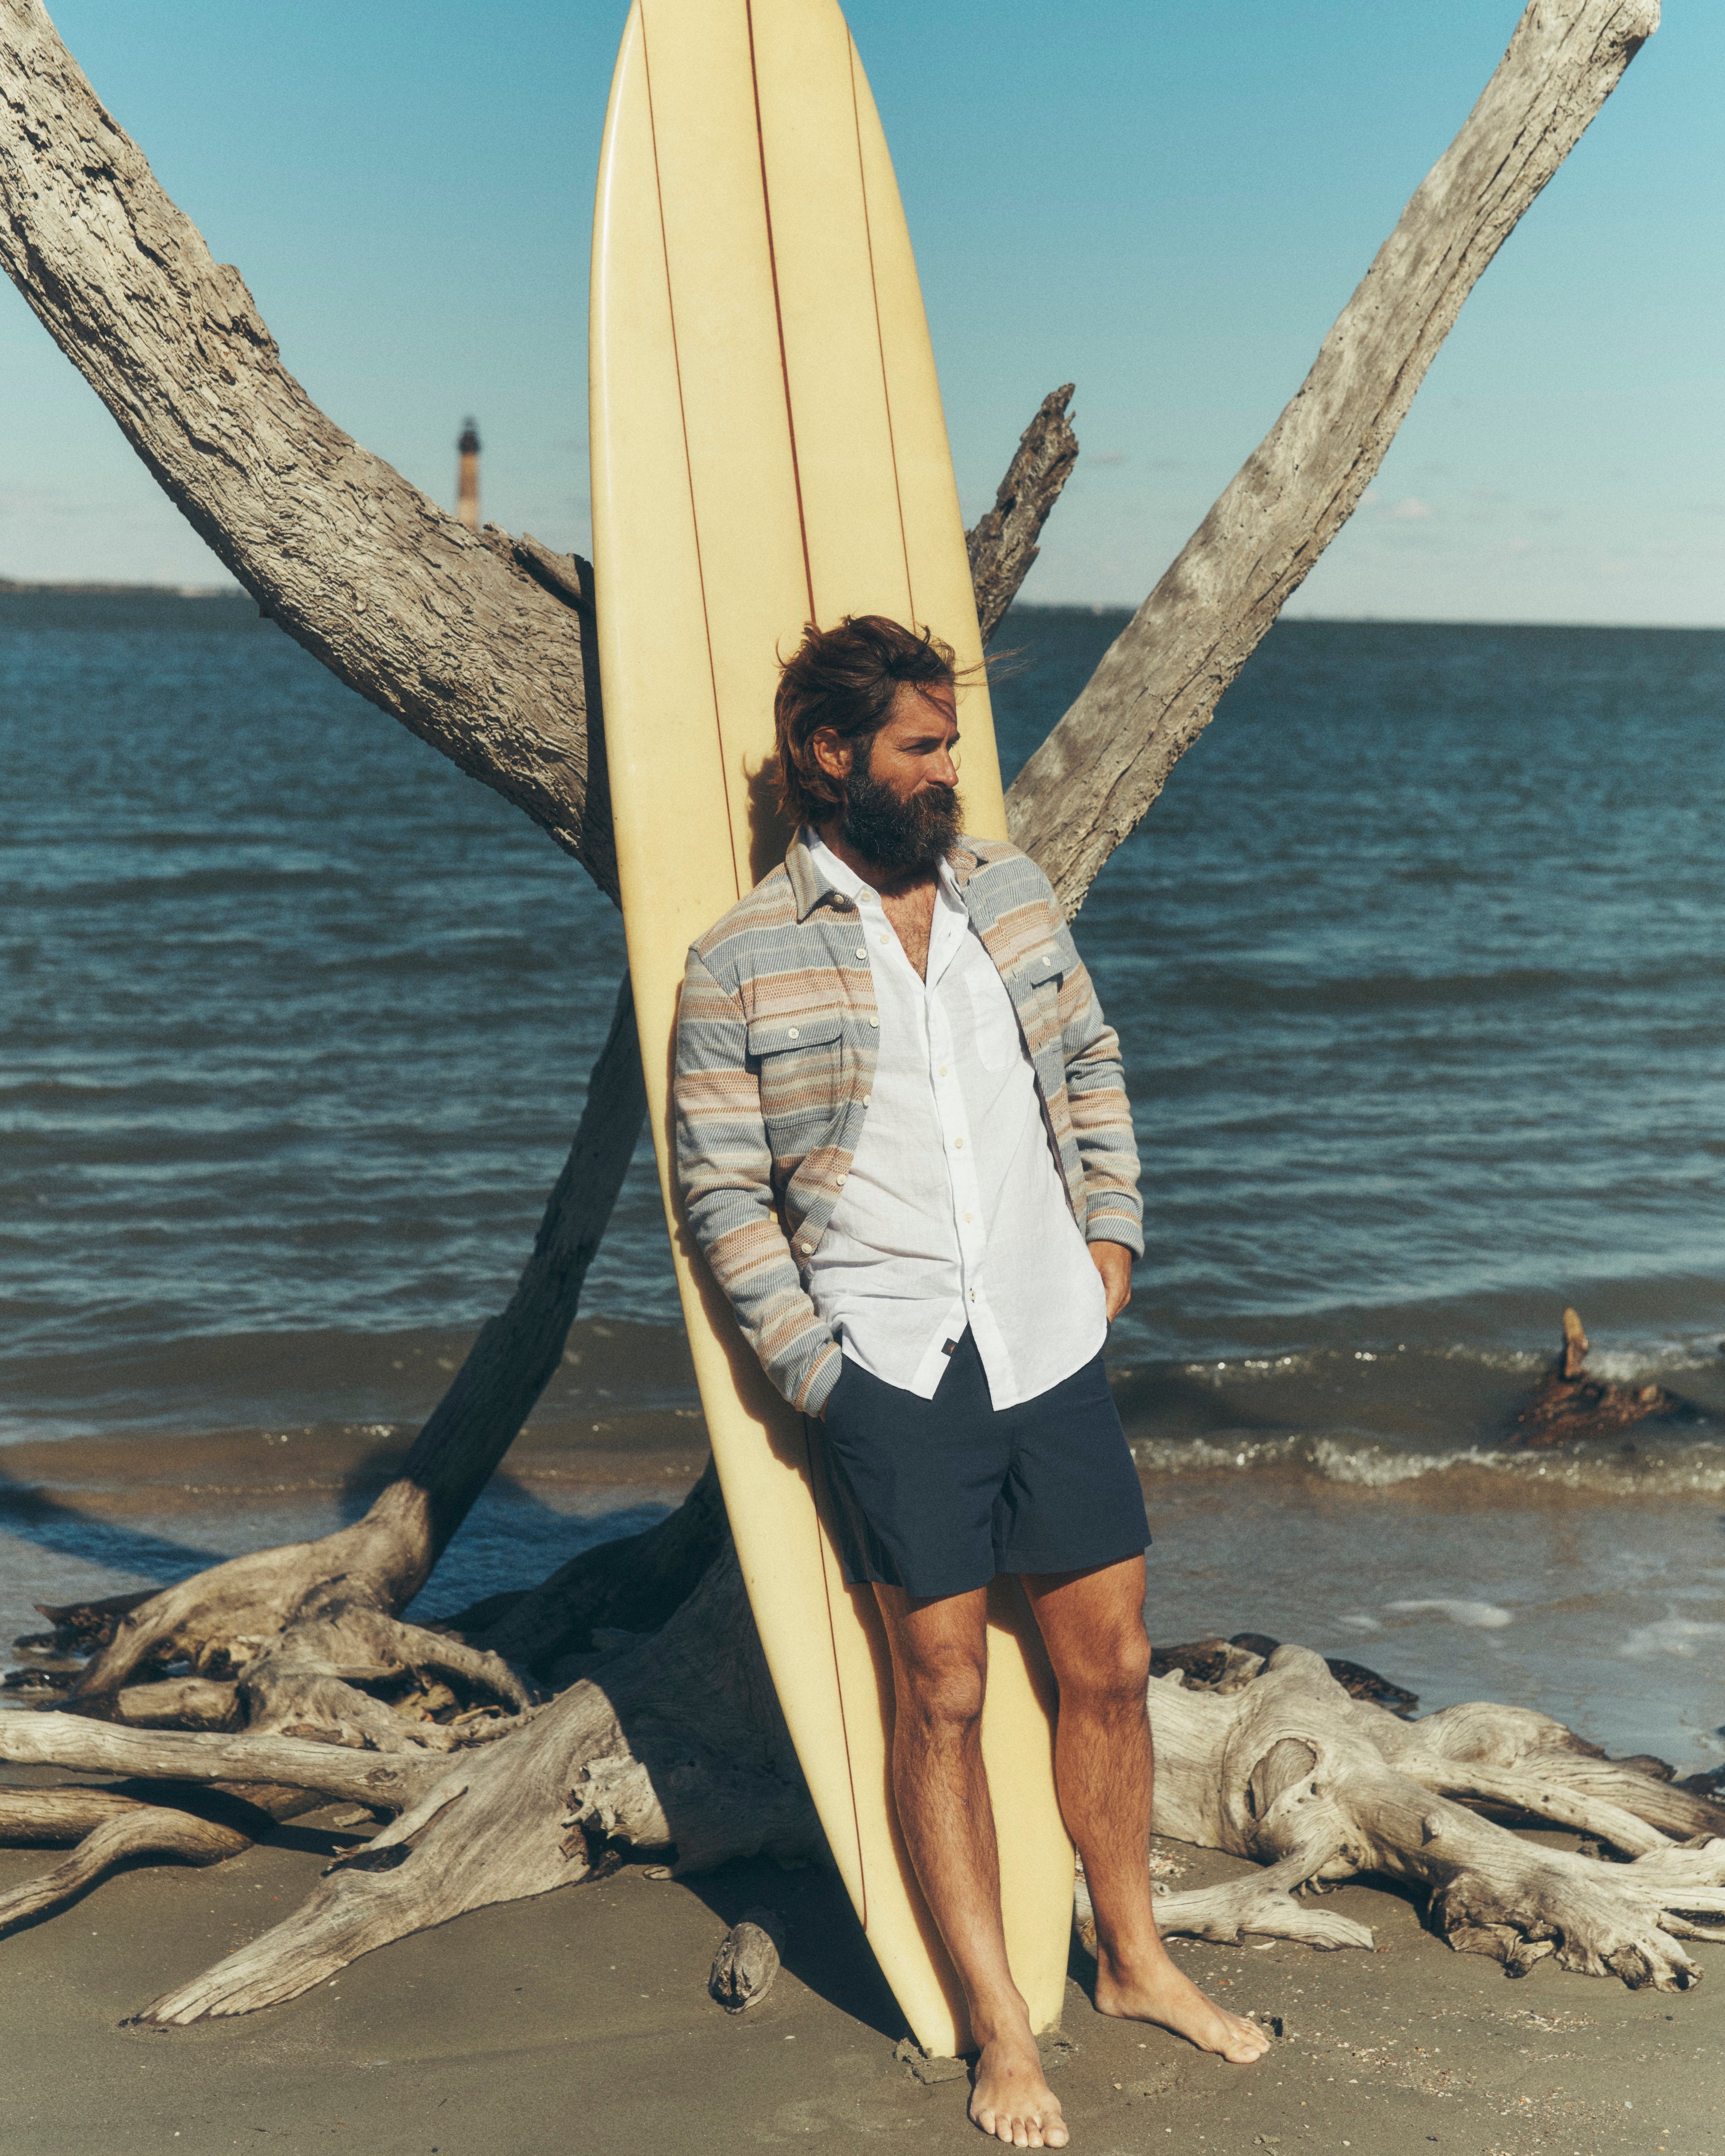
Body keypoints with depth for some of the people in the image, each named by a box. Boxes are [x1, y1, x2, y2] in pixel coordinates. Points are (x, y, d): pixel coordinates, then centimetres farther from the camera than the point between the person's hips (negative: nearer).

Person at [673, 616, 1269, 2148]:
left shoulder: (1008, 887, 8)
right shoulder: (738, 963, -6)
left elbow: (1090, 1060, 19)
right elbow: (720, 1187, -5)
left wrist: (1113, 1227, 9)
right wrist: (813, 1368, -9)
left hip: (1059, 1346, 5)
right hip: (895, 1374, -4)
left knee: (1111, 1665, 12)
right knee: (941, 1695, 4)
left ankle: (1136, 1961, 32)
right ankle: (1000, 2029, 18)